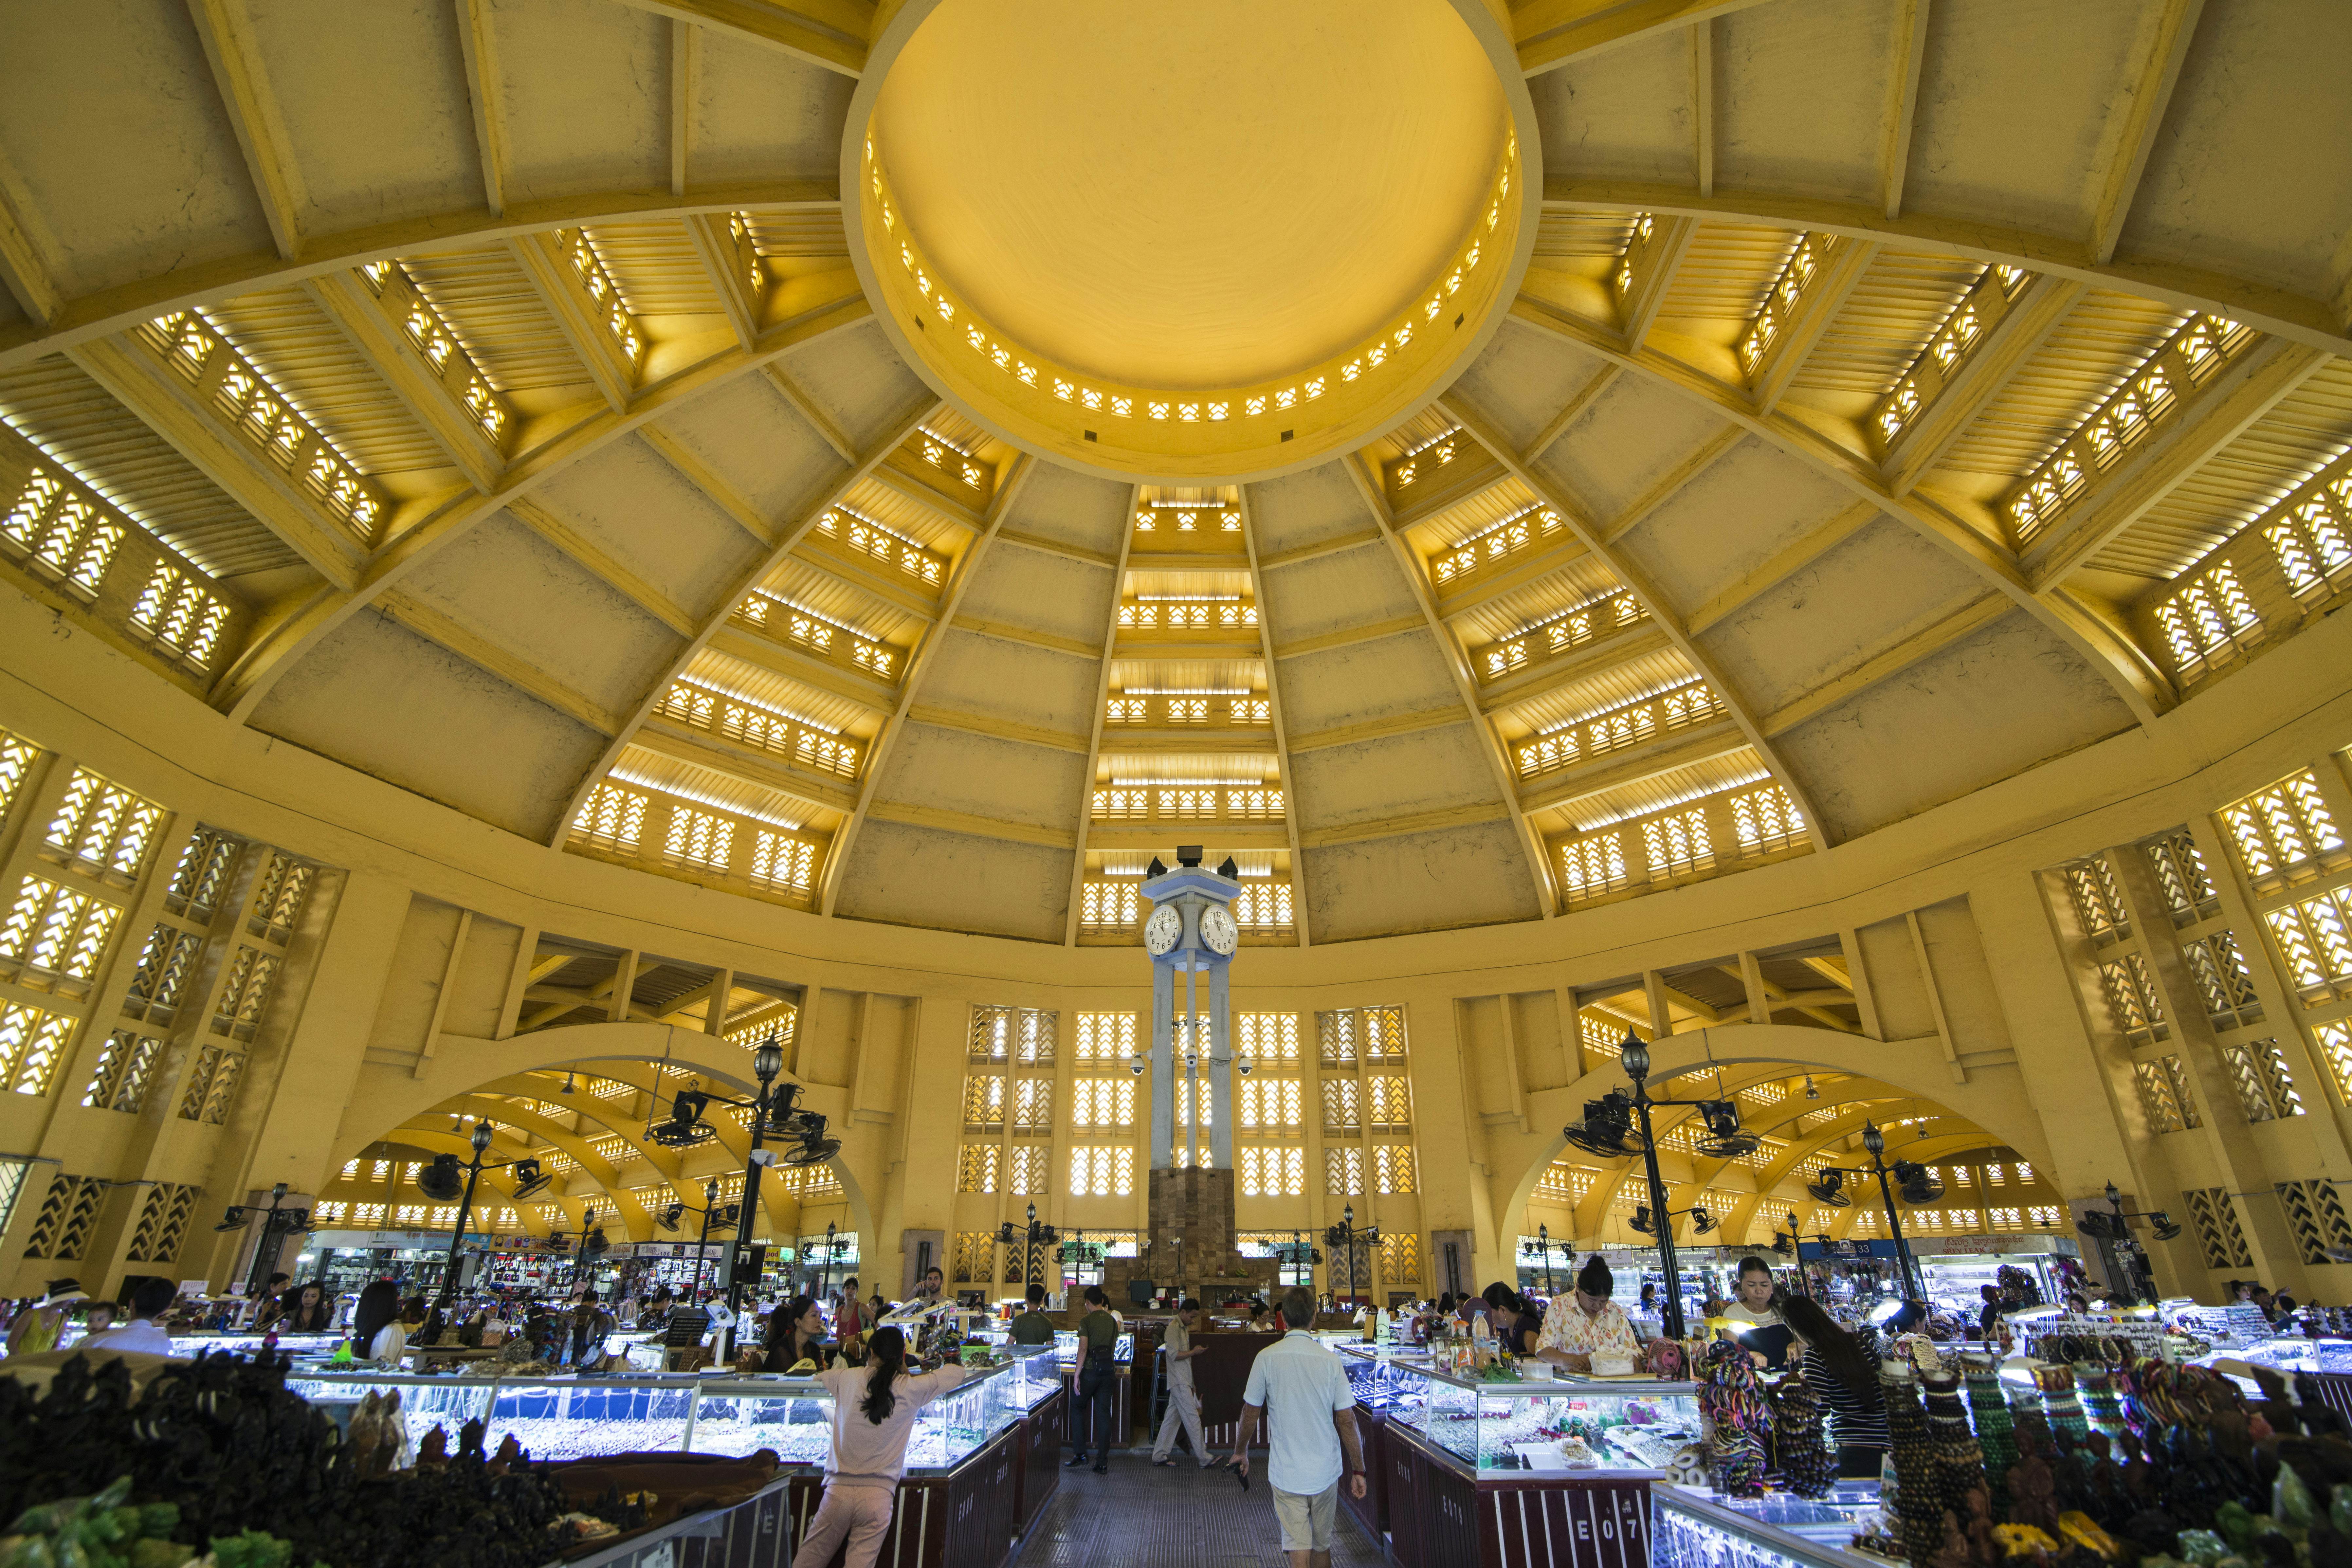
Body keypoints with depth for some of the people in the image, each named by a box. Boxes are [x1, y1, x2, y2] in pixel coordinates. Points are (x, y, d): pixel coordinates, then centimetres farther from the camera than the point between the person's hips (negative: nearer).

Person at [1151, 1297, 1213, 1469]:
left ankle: (1160, 1455, 16)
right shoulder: (1174, 1328, -15)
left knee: (1172, 1418, 11)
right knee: (1193, 1418, -7)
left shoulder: (1184, 1328, 17)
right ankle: (1204, 1459, -3)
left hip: (1183, 1381, 10)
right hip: (1179, 1382, -10)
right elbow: (1174, 1355, -21)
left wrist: (1195, 1352, 10)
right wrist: (1194, 1352, -15)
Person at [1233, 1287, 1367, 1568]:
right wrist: (1358, 1471, 4)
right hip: (1326, 1470, 2)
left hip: (1286, 1471, -2)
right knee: (1322, 1544, 20)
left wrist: (1240, 1451, 14)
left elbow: (1251, 1413, -3)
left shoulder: (1267, 1357, -11)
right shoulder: (1330, 1359, -9)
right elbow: (1347, 1420, -6)